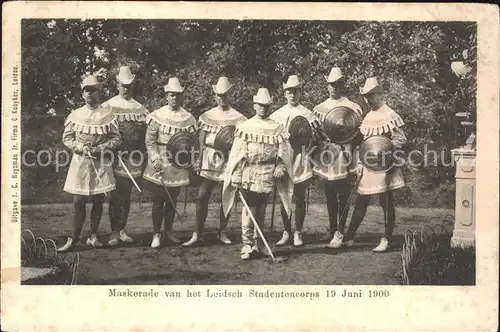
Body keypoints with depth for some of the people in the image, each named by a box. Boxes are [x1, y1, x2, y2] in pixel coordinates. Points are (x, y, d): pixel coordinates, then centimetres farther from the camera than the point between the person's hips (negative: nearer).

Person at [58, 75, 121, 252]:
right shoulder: (75, 115, 3)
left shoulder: (108, 114, 0)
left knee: (98, 200, 5)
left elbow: (116, 139, 1)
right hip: (80, 161, 0)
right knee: (78, 201, -2)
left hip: (101, 162, 0)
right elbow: (67, 138, 6)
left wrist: (100, 148, -13)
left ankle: (93, 236, 18)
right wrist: (81, 148, -11)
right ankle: (74, 239, 6)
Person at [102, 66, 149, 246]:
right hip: (115, 154, -3)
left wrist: (143, 154, 4)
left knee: (126, 195, 9)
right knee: (115, 194, -3)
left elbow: (145, 133, 12)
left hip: (134, 155, 3)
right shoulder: (108, 106, 1)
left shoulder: (140, 108, 11)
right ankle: (114, 232, 3)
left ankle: (122, 229, 18)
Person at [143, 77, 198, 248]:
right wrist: (156, 160, -17)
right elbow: (150, 140, -6)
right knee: (158, 200, 1)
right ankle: (156, 234, 11)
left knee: (172, 200, 11)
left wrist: (185, 152, -11)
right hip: (159, 165, -3)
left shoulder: (188, 118, 4)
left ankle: (168, 231, 25)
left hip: (178, 166, 3)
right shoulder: (157, 115, -4)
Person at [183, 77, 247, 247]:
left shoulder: (238, 118, 2)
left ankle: (222, 232, 20)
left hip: (229, 161, 0)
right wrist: (200, 160, -3)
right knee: (202, 196, -6)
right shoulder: (207, 116, 6)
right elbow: (201, 140, 6)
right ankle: (198, 234, 2)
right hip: (209, 160, 0)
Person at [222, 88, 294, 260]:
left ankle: (258, 243, 20)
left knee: (261, 209, 10)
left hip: (268, 174, 2)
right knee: (250, 208, -7)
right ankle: (247, 244, -2)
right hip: (249, 173, -2)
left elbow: (284, 151, 6)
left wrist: (281, 166, -11)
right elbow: (237, 152, -2)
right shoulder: (244, 126, 3)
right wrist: (236, 175, -9)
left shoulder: (278, 128, 9)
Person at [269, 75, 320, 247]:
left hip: (300, 162, -2)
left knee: (299, 199, 2)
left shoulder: (307, 114, 1)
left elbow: (314, 138, 0)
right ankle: (286, 232, 17)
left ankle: (297, 233, 13)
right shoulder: (277, 115, 7)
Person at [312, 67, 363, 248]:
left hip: (342, 160, -5)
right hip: (325, 159, 5)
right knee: (329, 197, 14)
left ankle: (339, 233, 4)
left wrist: (347, 144, -18)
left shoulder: (352, 108, -3)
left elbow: (358, 135, -3)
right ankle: (332, 230, 25)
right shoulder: (320, 108, 12)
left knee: (342, 197, -2)